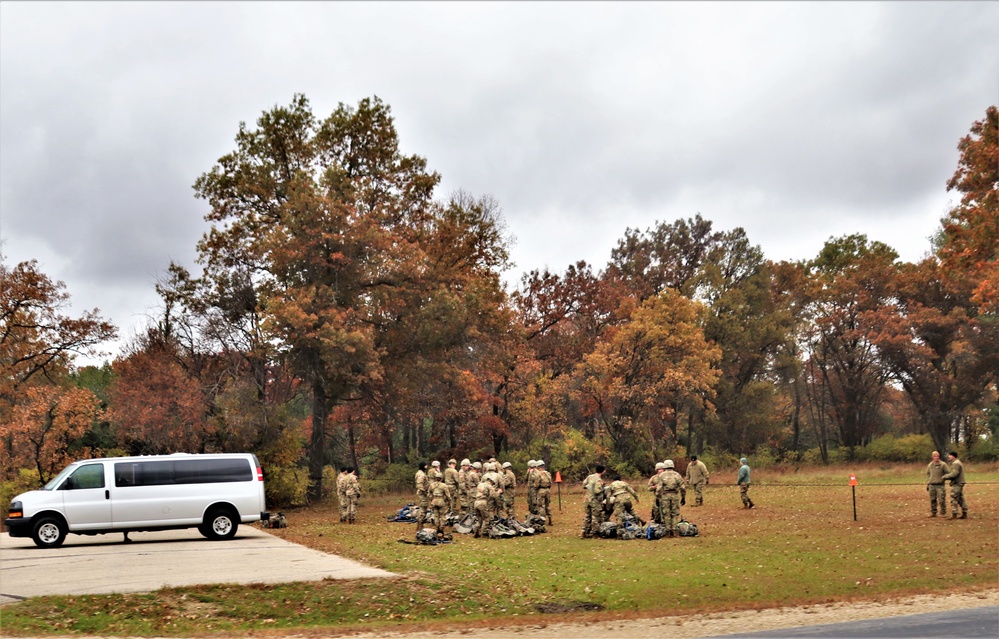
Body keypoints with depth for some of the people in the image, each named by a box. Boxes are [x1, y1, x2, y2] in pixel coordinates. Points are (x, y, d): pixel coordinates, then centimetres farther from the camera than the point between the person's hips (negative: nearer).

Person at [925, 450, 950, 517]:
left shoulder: (943, 464, -3)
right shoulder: (930, 465, 9)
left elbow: (948, 473, 0)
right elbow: (928, 474, 19)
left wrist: (944, 477, -16)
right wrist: (927, 483, 16)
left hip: (940, 485, -4)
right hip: (932, 485, 4)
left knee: (942, 500, -5)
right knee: (932, 500, 7)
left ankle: (943, 513, 4)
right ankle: (933, 512, 16)